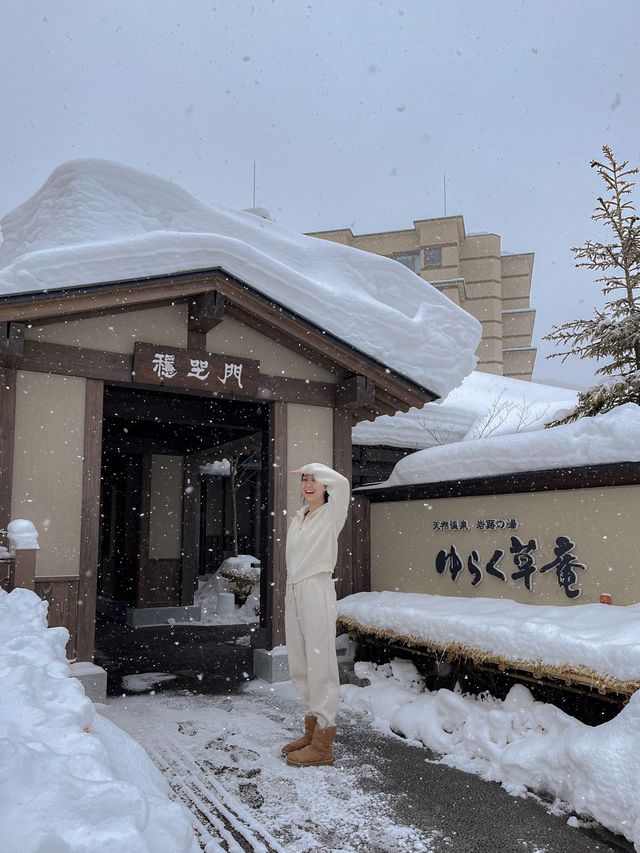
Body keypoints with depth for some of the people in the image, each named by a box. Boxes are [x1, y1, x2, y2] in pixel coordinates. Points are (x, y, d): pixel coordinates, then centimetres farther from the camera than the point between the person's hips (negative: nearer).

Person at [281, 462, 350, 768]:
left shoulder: (331, 515, -4)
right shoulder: (298, 519, 17)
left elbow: (340, 482, -22)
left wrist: (313, 467, -8)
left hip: (317, 591, -8)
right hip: (293, 592, 8)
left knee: (320, 664, -5)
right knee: (300, 666, 12)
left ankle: (322, 744, 0)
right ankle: (312, 728, 25)